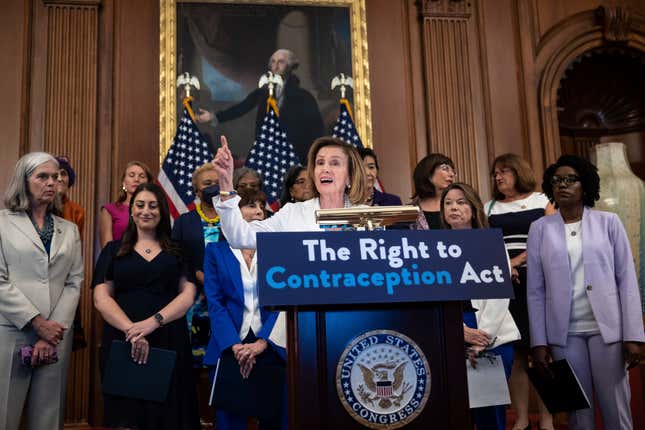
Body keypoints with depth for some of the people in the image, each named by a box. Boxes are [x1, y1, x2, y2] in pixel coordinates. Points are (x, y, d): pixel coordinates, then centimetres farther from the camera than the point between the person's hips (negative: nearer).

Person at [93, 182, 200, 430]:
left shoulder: (177, 251, 12)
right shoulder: (113, 250, 11)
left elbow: (188, 295, 1)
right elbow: (101, 298, 1)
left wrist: (153, 322, -15)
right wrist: (131, 329, -15)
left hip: (169, 341, 0)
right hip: (122, 341, 0)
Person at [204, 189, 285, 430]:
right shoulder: (216, 250, 7)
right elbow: (214, 303, -2)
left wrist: (261, 343, -16)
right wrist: (235, 345, -16)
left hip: (270, 347, 1)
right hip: (228, 347, 0)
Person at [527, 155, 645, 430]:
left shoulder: (608, 222, 3)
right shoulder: (540, 228, 4)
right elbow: (535, 290, 3)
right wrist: (539, 342, -1)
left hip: (607, 328, 0)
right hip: (564, 332, 1)